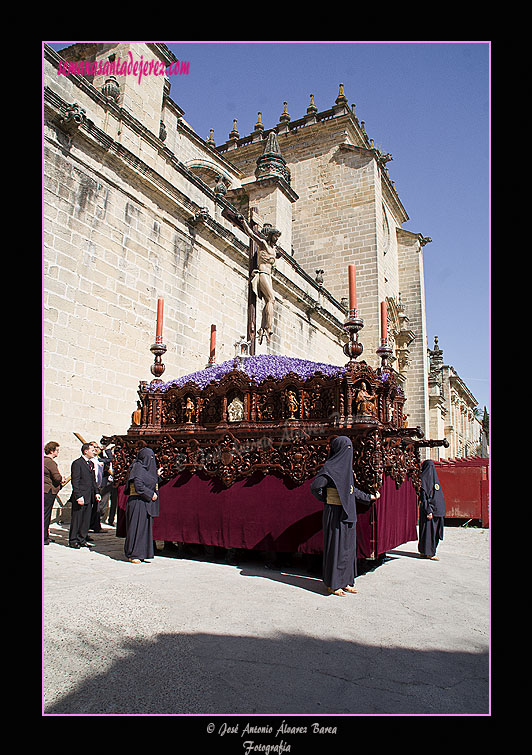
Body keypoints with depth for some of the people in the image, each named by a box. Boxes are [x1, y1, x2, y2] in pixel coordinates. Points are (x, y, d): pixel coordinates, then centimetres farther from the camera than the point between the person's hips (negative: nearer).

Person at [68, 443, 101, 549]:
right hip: (80, 497, -8)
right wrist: (78, 496, -19)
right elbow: (75, 481, -14)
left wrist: (96, 492, 12)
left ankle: (82, 539, 19)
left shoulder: (91, 463, 16)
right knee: (76, 519, 1)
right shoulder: (77, 463, -9)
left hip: (89, 497, 8)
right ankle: (73, 541, 11)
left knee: (86, 520, 10)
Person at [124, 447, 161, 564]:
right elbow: (138, 486, -20)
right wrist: (151, 494, -15)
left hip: (147, 503, 9)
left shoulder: (148, 468, 17)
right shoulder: (137, 467, -10)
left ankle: (143, 554, 14)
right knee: (136, 527, -4)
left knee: (146, 527, 9)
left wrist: (156, 475, 9)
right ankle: (133, 555, 4)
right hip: (138, 503, -9)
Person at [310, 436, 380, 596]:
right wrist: (326, 499, -7)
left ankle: (344, 581, 24)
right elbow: (315, 486, -22)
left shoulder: (346, 465, 11)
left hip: (347, 514, 8)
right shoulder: (330, 467, -15)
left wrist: (369, 497, 28)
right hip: (335, 512, -8)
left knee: (347, 546, 13)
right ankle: (332, 585, 10)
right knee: (335, 546, -1)